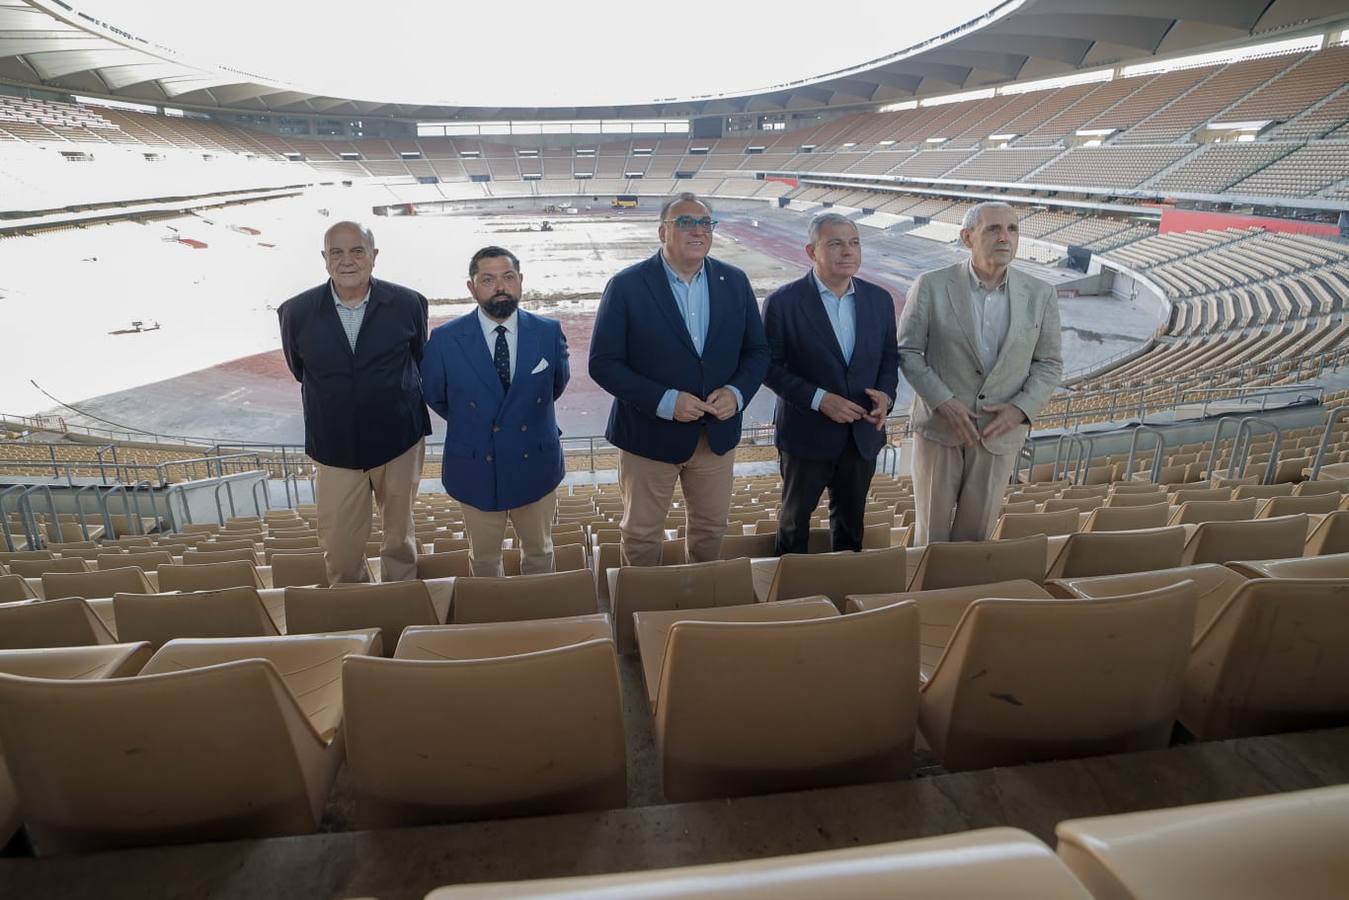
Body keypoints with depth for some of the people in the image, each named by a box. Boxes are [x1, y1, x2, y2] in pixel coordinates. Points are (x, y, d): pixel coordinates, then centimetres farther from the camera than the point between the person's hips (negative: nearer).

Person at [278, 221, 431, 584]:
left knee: (400, 536, 17)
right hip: (336, 448, 0)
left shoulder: (407, 303, -9)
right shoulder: (296, 312, -8)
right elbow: (300, 370, 10)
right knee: (339, 547, 3)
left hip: (398, 441, 0)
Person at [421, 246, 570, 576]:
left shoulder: (549, 332, -7)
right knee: (484, 560, 17)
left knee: (540, 554, 20)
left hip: (536, 465, 1)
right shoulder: (445, 339, -10)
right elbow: (434, 396, 6)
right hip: (475, 469, -1)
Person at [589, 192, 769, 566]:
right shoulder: (626, 285, -12)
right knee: (641, 535, 13)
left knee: (711, 528, 21)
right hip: (649, 434, -4)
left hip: (718, 433, 4)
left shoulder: (735, 282, 0)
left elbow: (757, 350, 6)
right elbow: (603, 363, -14)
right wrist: (664, 401, -24)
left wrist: (738, 392, -14)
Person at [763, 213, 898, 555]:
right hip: (806, 435, -4)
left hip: (864, 434, 4)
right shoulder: (782, 302, -13)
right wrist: (819, 399, -21)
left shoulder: (880, 299, 1)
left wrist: (886, 393, -11)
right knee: (795, 518, 15)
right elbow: (770, 367, -12)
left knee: (851, 519, 19)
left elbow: (889, 356, 9)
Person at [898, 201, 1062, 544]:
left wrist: (1022, 408, -10)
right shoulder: (931, 286, -7)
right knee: (932, 531, 9)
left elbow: (1049, 363, 7)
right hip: (940, 426, -2)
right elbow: (907, 351, -5)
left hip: (1001, 431, 2)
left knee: (975, 532, 12)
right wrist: (943, 402, -16)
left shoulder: (1040, 294, 0)